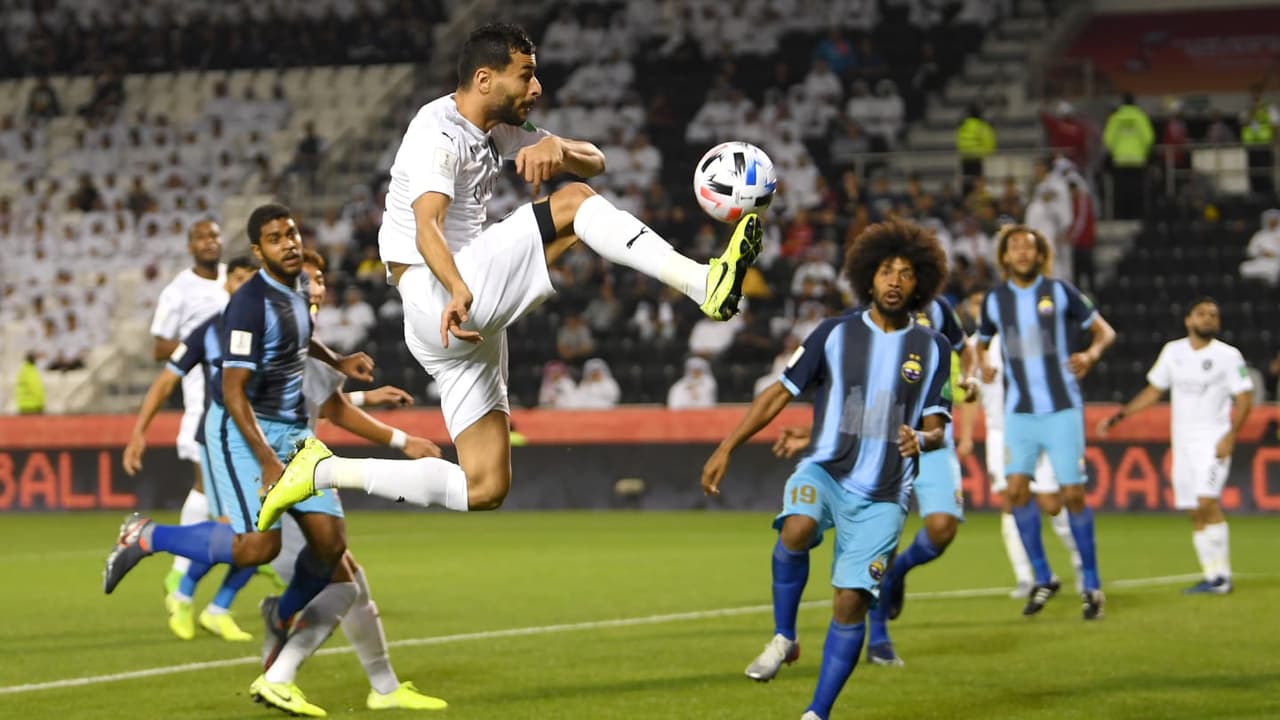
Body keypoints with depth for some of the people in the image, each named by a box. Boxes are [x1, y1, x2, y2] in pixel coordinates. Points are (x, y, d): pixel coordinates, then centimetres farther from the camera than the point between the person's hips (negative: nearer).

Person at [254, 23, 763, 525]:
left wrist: (557, 149, -10)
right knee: (573, 202, -20)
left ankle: (324, 472, 13)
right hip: (436, 298, -10)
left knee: (485, 489, 5)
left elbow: (594, 162, 14)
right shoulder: (439, 133, -11)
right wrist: (458, 291, -48)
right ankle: (703, 284, -30)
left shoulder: (497, 131, 17)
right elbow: (427, 228, -28)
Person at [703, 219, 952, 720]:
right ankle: (783, 638, -13)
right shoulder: (835, 334, 3)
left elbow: (937, 428, 5)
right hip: (823, 471, -1)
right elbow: (781, 392, 7)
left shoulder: (932, 350, 5)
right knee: (796, 530, -34)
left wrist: (923, 438, -20)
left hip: (882, 495, 1)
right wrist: (726, 448, 3)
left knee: (851, 601, -8)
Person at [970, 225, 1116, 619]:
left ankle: (1091, 584, 8)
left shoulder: (1060, 292, -3)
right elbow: (982, 340, 22)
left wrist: (1091, 354, -15)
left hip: (1062, 409, -2)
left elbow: (1104, 330, 5)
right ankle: (1041, 578, 4)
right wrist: (983, 362, 1)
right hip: (1019, 410, 2)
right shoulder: (995, 300, 5)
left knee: (1073, 494, -5)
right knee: (1016, 488, -11)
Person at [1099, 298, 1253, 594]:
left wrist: (1230, 436, -17)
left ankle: (1222, 575, -16)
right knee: (1195, 514, 3)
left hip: (1213, 441, -5)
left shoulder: (1228, 356, -2)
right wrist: (1118, 416, 12)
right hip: (1182, 443, 5)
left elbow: (1244, 399, -4)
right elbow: (1153, 391, 19)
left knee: (1207, 501, -20)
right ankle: (1212, 577, 8)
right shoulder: (1173, 351, 11)